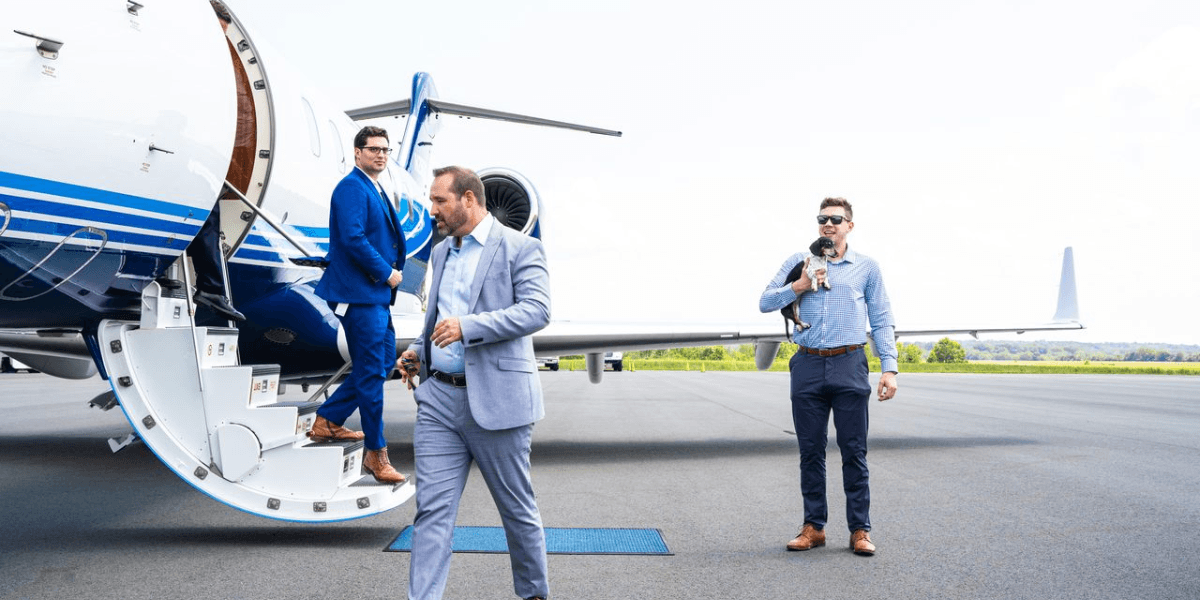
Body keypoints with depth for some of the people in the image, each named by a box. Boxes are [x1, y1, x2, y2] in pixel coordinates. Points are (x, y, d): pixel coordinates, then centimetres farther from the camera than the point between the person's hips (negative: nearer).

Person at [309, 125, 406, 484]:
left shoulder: (376, 192, 18)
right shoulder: (352, 188, -13)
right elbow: (353, 239, -24)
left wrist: (393, 269, 7)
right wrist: (386, 273, -16)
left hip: (376, 293, 10)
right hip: (359, 293, -10)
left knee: (384, 360, 17)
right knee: (372, 371, -5)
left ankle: (328, 421, 28)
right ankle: (376, 454, 4)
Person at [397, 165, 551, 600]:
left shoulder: (520, 248, -5)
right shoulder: (441, 253, 17)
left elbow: (537, 310, -18)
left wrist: (467, 327, -26)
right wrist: (419, 350, 10)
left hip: (496, 400, -5)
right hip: (439, 396, 6)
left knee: (517, 510, 9)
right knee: (432, 510, 0)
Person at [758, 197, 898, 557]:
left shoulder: (866, 268, 11)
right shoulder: (798, 262, 13)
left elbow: (881, 322, 9)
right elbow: (765, 302, 8)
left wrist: (889, 368, -1)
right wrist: (799, 287, -8)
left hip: (849, 366, -1)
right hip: (807, 366, 1)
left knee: (854, 451, 0)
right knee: (811, 450, 6)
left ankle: (860, 529, 8)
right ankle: (813, 526, 15)